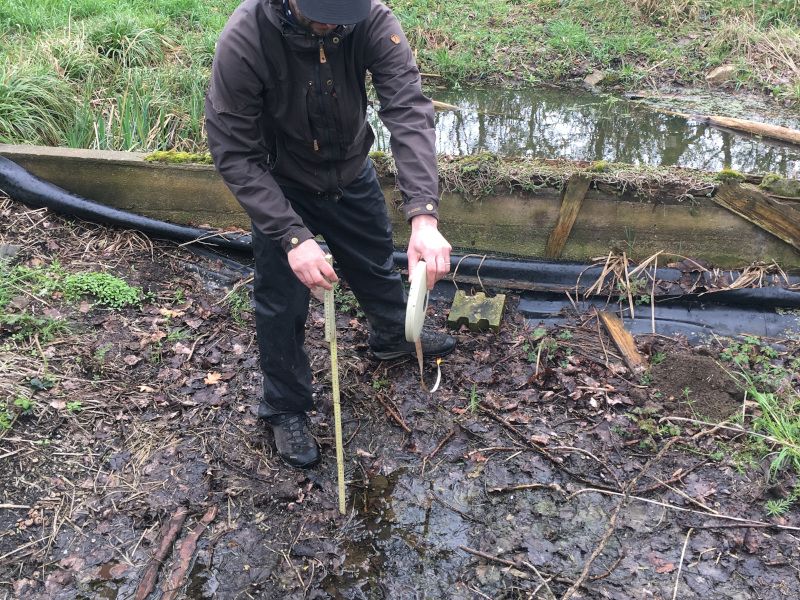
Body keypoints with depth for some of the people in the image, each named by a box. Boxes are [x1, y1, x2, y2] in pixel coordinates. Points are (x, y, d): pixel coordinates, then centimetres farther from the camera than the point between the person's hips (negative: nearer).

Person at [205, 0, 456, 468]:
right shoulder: (243, 41, -33)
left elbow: (409, 111, -35)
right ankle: (285, 409, 30)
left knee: (378, 265, 24)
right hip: (280, 187, -3)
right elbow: (234, 154, -28)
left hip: (352, 174, 3)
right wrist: (292, 237, -37)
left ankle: (393, 337, 56)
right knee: (283, 304, 5)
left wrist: (424, 216, -48)